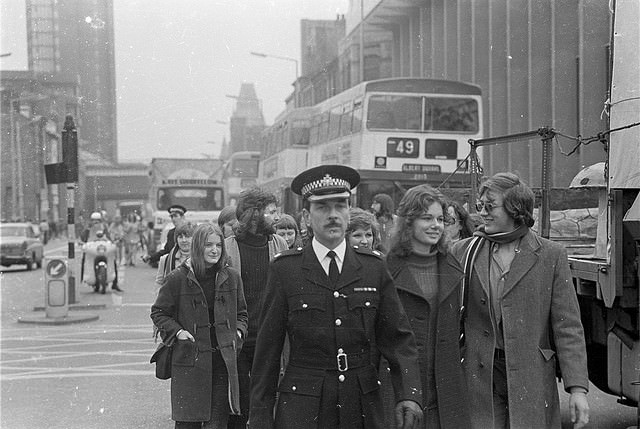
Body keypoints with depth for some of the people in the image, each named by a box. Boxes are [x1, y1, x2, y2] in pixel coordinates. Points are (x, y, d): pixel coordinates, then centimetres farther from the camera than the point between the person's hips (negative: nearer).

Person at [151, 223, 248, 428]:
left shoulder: (231, 277, 7)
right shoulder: (177, 278, -4)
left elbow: (241, 312, 20)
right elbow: (158, 312, 6)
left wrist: (238, 332, 2)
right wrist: (177, 331, -8)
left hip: (223, 361, 3)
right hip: (189, 360, -2)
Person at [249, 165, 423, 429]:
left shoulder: (374, 268, 5)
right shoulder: (285, 269, -2)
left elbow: (398, 339, 4)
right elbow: (268, 350, 0)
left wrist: (409, 394, -11)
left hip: (363, 408, 2)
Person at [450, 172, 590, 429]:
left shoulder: (550, 256, 1)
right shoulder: (463, 252, 5)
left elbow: (568, 326, -2)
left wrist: (577, 388, -8)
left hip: (531, 380, -1)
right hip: (478, 378, 1)